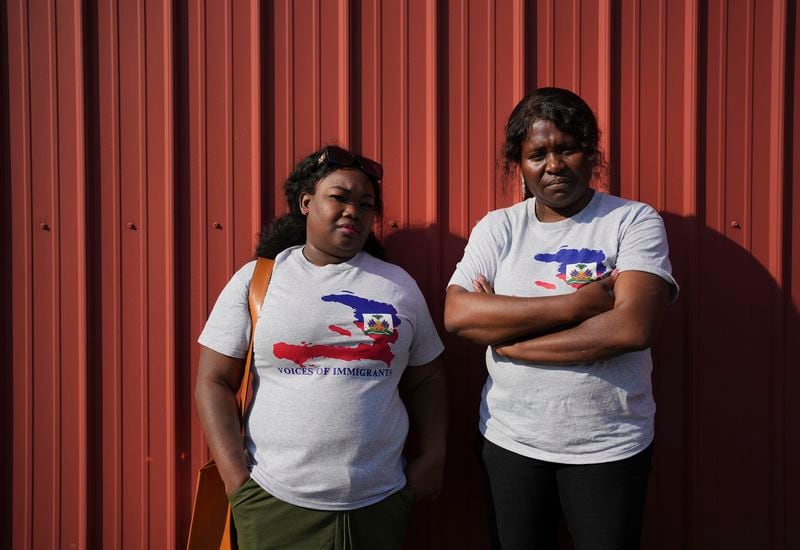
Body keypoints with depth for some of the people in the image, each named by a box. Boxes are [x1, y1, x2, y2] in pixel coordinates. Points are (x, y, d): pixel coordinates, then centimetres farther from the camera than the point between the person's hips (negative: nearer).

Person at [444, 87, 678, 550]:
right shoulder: (498, 228, 1)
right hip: (509, 441, 2)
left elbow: (633, 327, -21)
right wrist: (573, 305, -19)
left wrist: (505, 334, -16)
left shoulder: (635, 221, -6)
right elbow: (458, 315, -14)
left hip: (609, 446, -2)